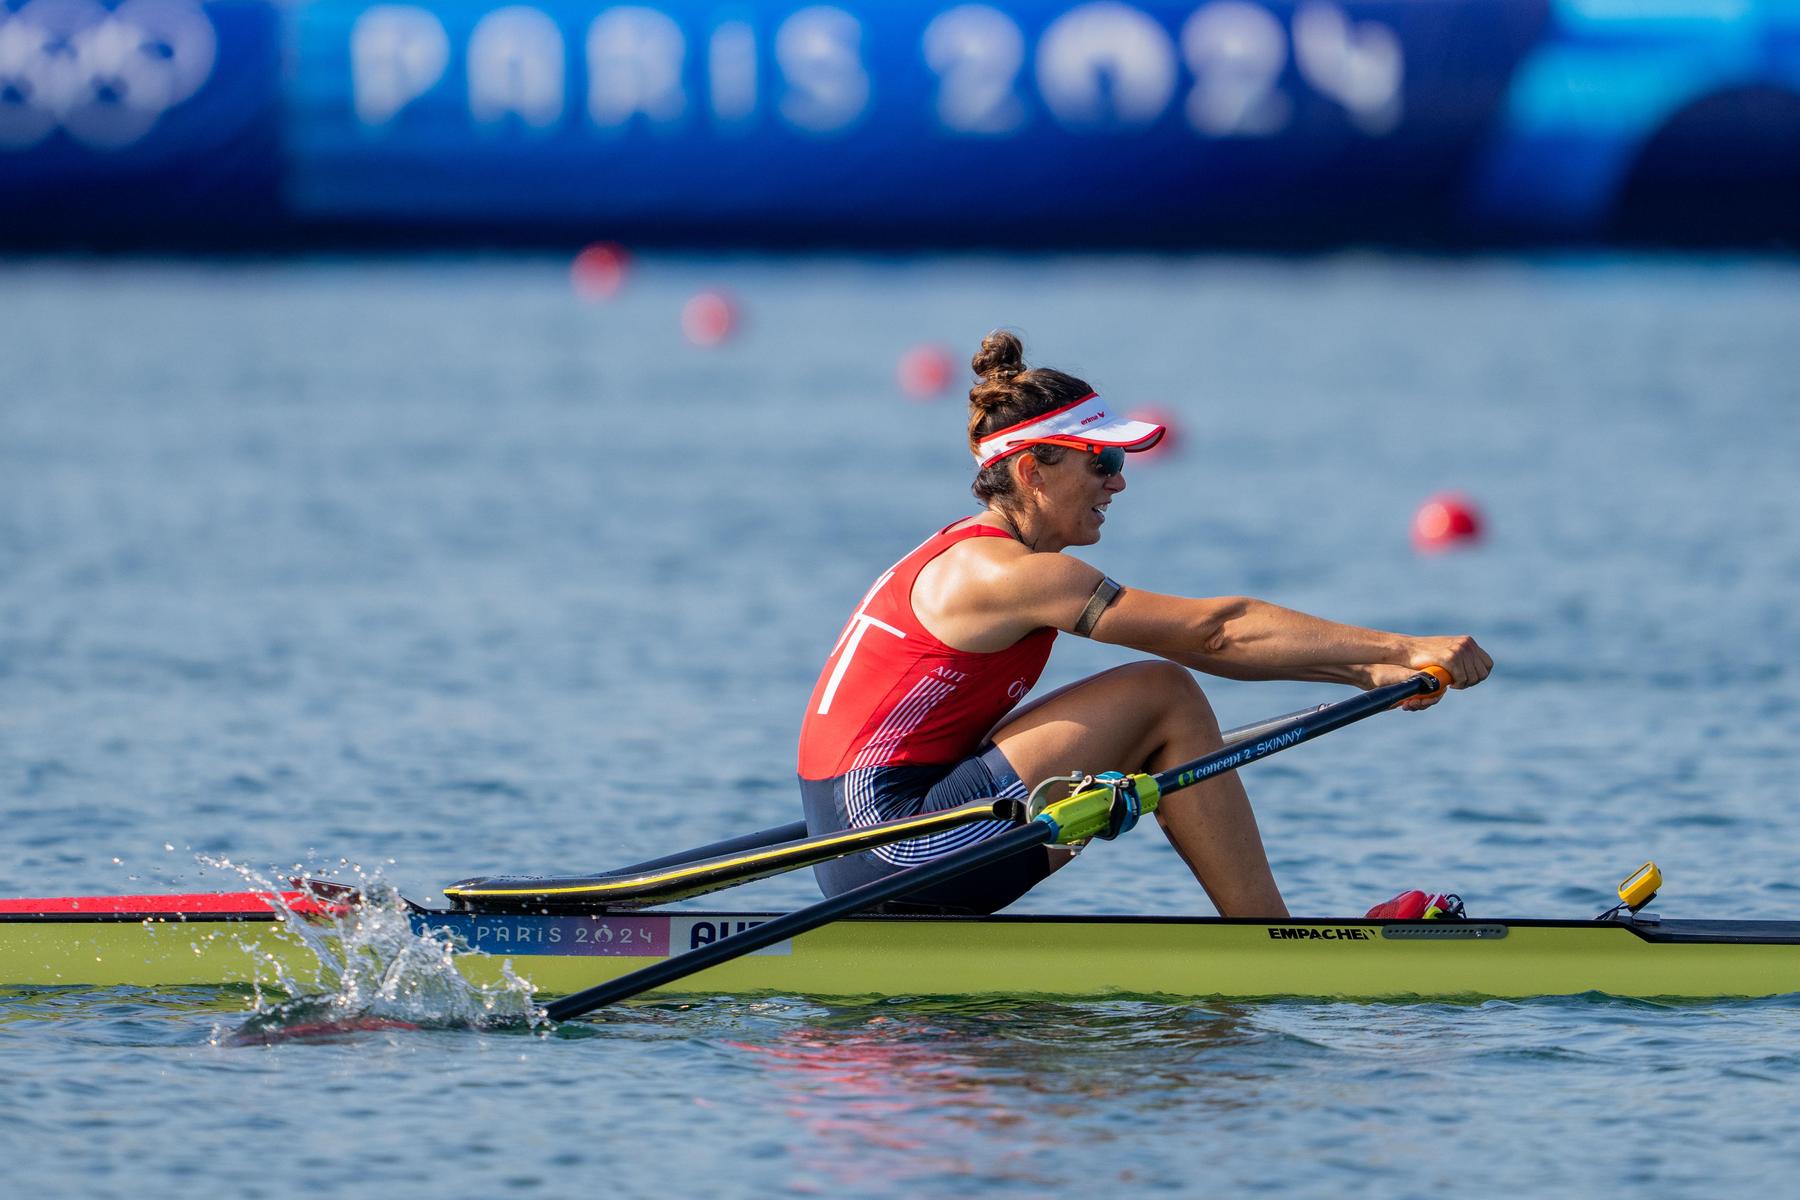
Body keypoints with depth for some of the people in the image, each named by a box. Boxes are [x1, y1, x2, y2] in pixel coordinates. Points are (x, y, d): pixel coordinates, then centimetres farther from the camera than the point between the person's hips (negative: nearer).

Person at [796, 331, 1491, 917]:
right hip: (891, 845, -10)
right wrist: (1404, 649, -15)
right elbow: (1217, 629, -16)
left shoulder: (974, 556, 17)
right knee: (1163, 697, -7)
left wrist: (1366, 672, 10)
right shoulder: (1006, 573, -13)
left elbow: (1202, 645, 16)